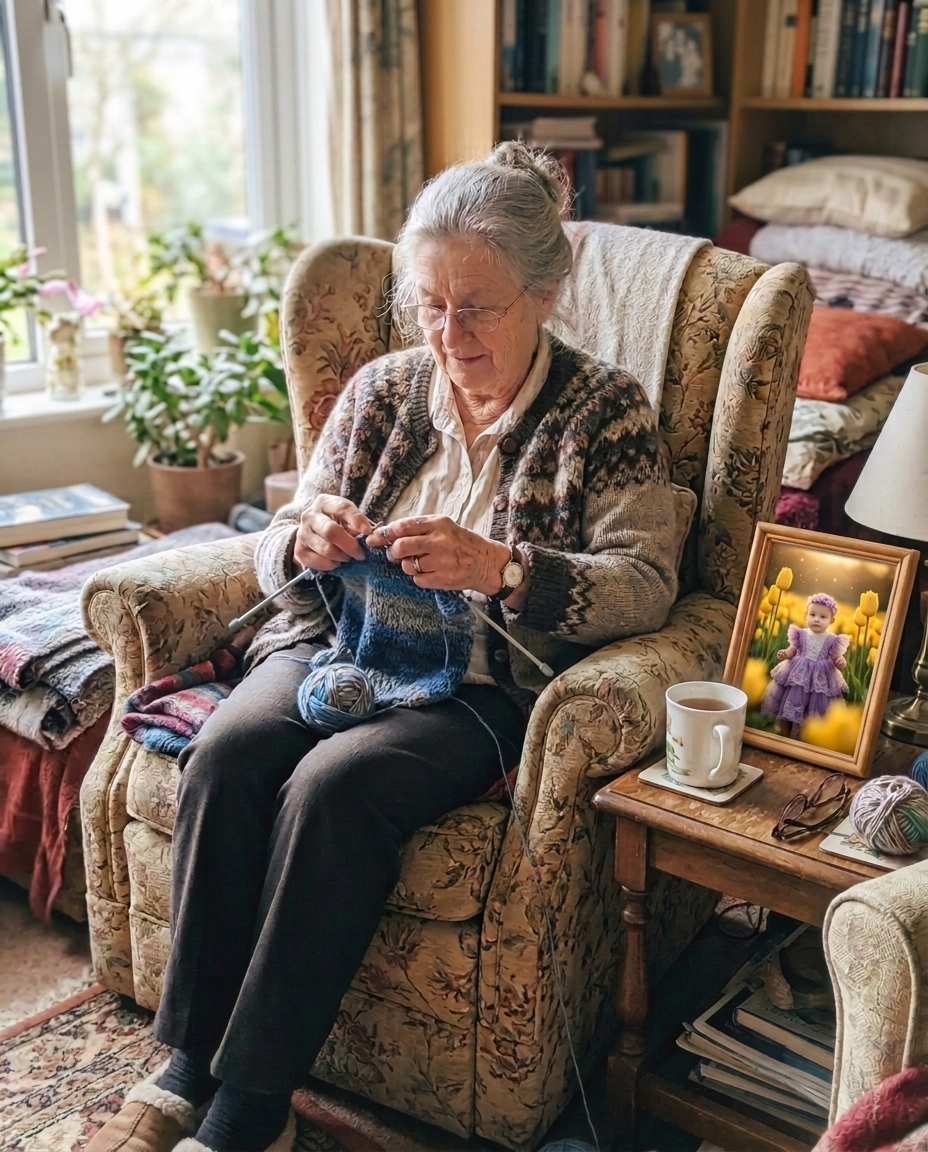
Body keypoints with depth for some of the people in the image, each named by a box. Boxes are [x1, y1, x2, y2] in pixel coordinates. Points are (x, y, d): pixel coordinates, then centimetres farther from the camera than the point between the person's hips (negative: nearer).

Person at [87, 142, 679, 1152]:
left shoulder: (605, 410, 0)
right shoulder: (382, 390, 10)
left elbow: (646, 583, -12)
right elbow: (276, 556, 11)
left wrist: (497, 569, -28)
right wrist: (304, 542, -15)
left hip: (485, 681, -4)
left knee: (332, 785, -32)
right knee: (224, 749, -26)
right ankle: (189, 1061, -12)